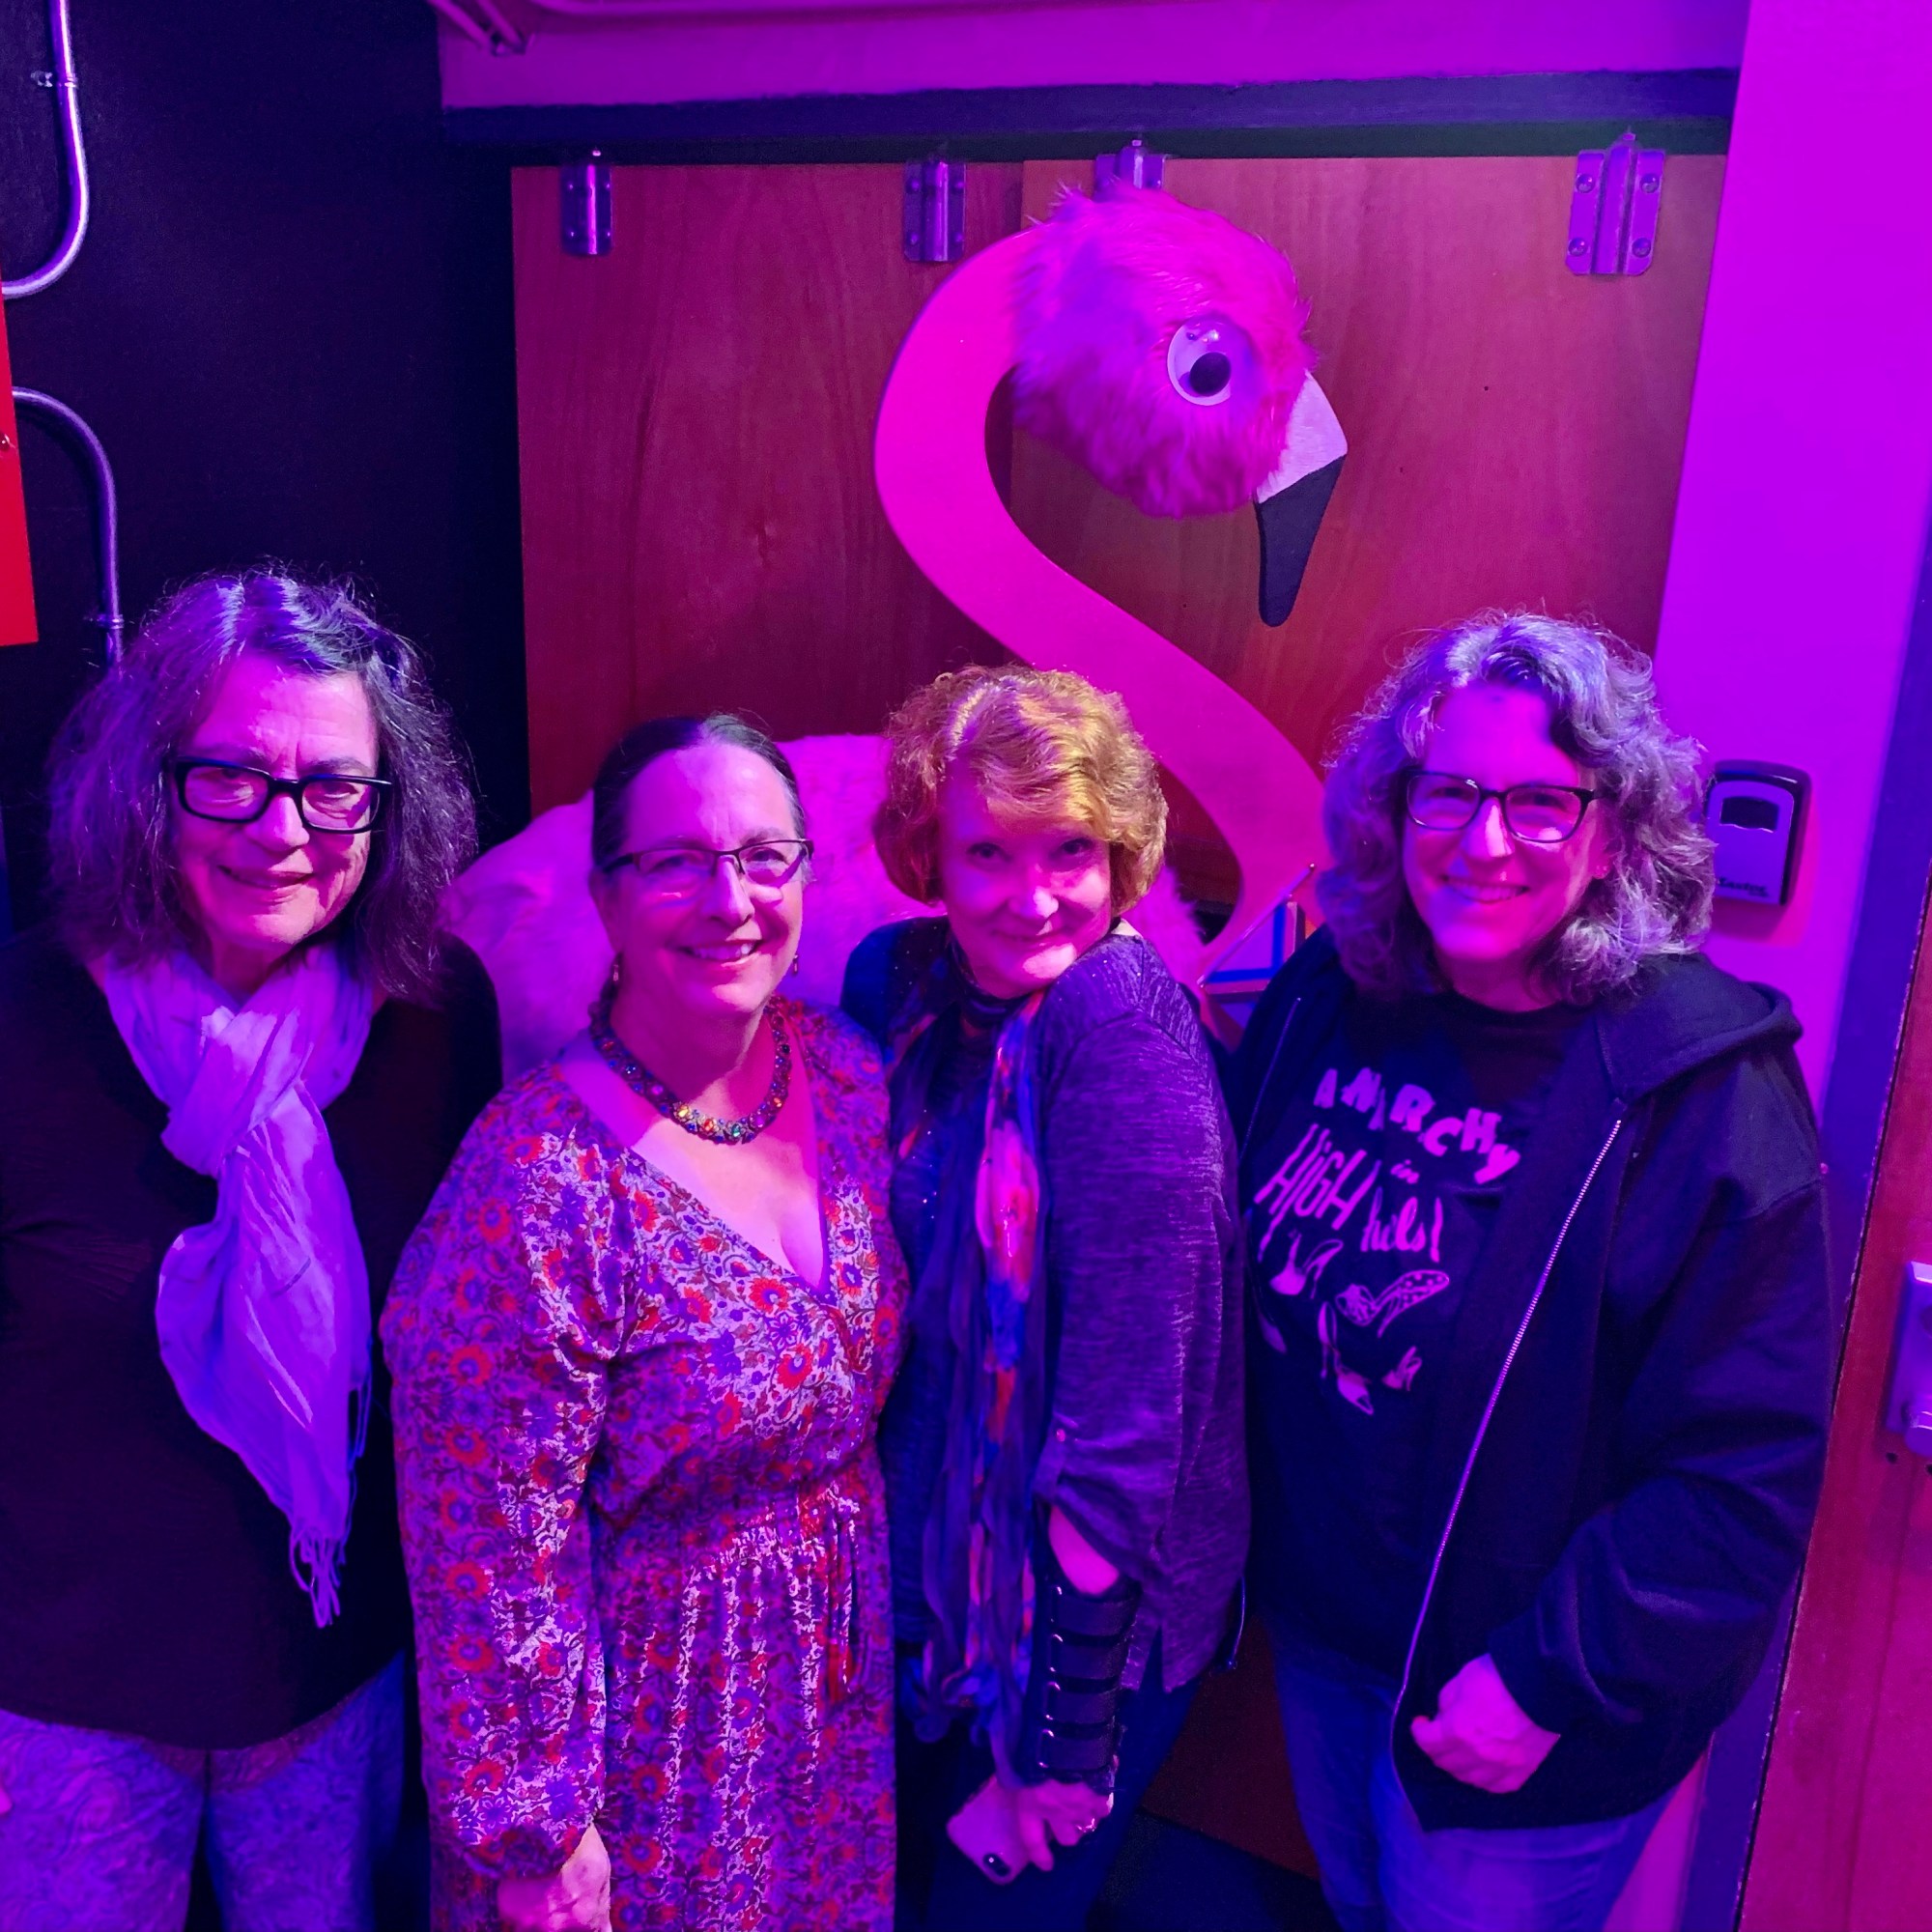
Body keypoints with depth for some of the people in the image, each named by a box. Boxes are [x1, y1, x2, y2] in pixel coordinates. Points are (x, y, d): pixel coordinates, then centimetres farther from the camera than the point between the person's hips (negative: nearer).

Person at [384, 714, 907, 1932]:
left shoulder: (849, 1072, -9)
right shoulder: (542, 1180, -27)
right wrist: (530, 1829, -11)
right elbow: (493, 1549, -19)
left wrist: (863, 1565, 8)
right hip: (653, 1694, -5)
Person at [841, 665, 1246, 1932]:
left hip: (1093, 1610, -6)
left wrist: (1068, 1740, -17)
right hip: (939, 1573, 6)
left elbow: (1128, 1410, -25)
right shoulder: (898, 980, -7)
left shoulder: (1121, 1029, -28)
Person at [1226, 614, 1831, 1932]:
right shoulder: (1328, 997, -8)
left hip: (1526, 1716, -4)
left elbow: (1746, 1471, -19)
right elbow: (1234, 1269, 5)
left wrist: (1554, 1683, -19)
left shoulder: (1706, 1086, -22)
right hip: (1318, 1627, 5)